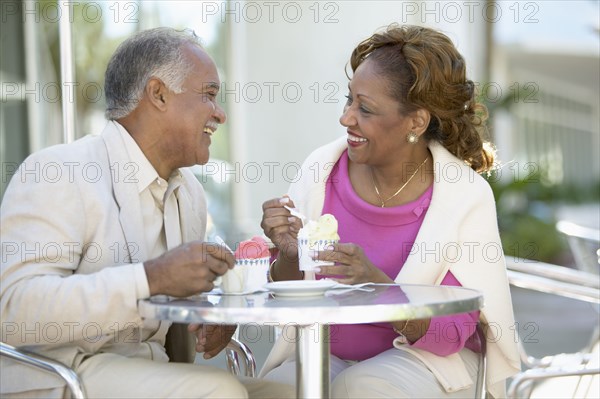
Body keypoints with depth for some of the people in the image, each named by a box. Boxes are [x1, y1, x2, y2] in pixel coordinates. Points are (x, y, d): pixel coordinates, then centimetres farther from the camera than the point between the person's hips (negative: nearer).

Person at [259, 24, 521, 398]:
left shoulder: (466, 198, -16)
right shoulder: (322, 169, -7)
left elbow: (451, 336, -16)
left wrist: (377, 285, -32)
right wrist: (289, 255, -20)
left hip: (427, 361, -2)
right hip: (327, 354, 3)